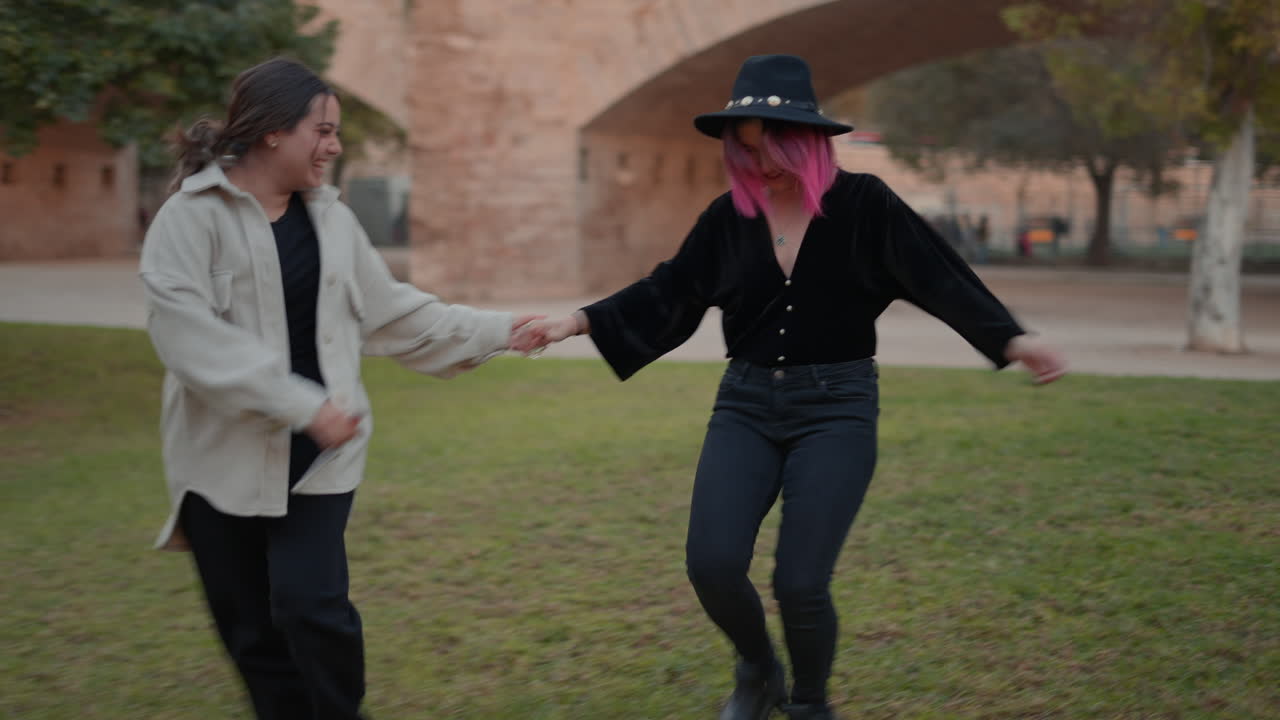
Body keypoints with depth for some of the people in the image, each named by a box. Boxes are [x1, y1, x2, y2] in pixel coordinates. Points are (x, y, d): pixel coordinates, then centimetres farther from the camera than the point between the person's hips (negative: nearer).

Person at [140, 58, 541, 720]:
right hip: (225, 456, -3)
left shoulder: (330, 218, 8)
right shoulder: (191, 217, -10)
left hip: (317, 452, 3)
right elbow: (188, 333, -21)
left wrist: (494, 331, 9)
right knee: (252, 631, 4)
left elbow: (391, 312, 14)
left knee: (310, 603, -13)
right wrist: (301, 404, -25)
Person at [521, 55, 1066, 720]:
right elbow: (670, 291, 10)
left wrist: (1011, 341, -25)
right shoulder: (729, 216, 4)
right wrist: (580, 321, 2)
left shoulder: (863, 204, -5)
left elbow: (940, 277, -12)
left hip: (837, 407, -3)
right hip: (746, 404, 3)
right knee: (712, 564, -11)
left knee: (800, 583, -10)